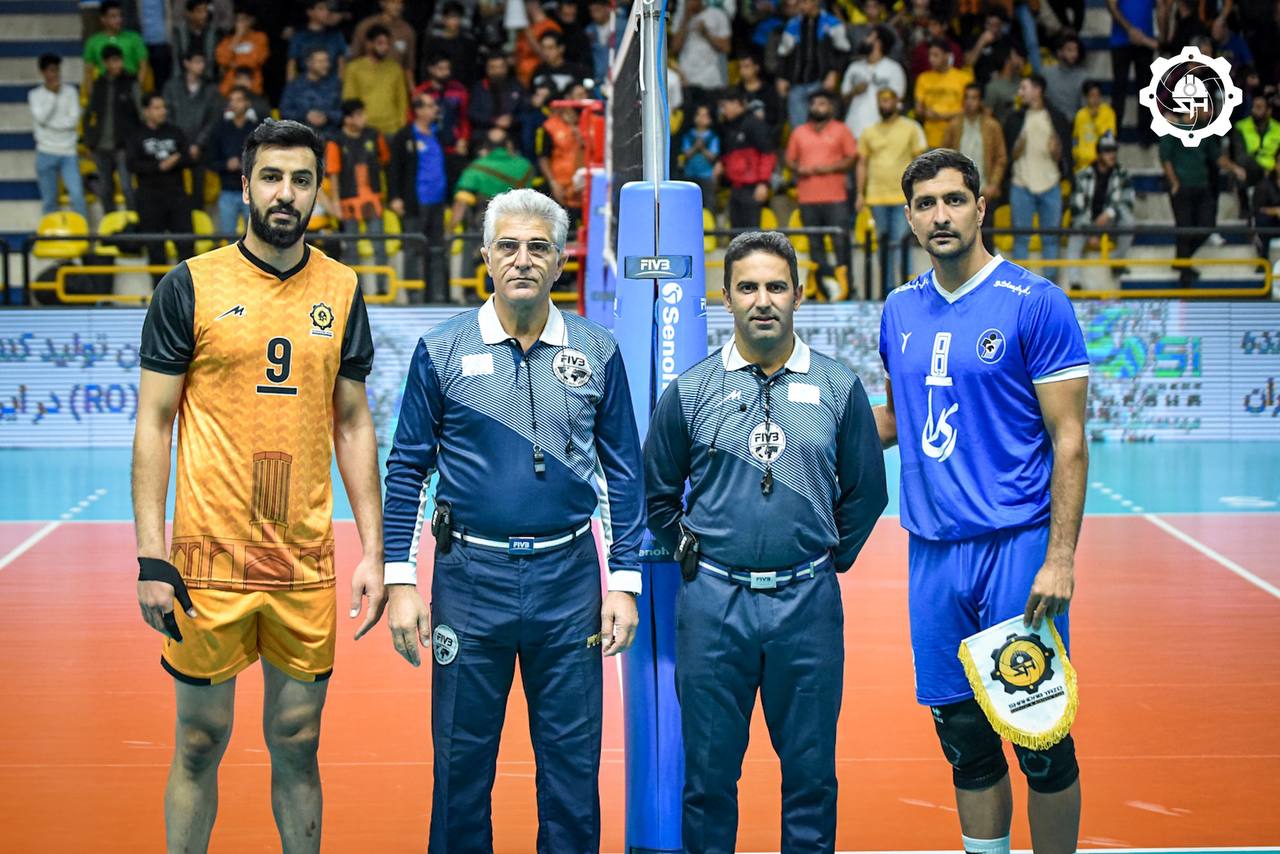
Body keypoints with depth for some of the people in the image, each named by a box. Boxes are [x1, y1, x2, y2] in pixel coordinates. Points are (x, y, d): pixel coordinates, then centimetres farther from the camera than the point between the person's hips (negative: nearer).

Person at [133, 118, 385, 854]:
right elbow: (153, 423, -2)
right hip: (210, 558, -2)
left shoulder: (342, 290, 7)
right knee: (201, 741, 6)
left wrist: (373, 550, 5)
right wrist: (152, 558, -9)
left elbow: (353, 425, 11)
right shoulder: (192, 285, -2)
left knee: (298, 741, 10)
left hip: (307, 564, 3)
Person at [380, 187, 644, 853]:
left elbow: (623, 473, 7)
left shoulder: (596, 353, 4)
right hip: (470, 575, -1)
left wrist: (625, 583, 2)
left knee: (573, 767, 7)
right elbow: (407, 469, 3)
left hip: (569, 578, 1)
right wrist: (400, 581, -3)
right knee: (461, 764, 7)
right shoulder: (441, 350, 0)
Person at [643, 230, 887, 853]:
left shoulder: (838, 388, 4)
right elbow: (657, 493, 12)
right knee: (709, 771, 6)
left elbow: (866, 492, 12)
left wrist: (832, 558, 7)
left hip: (808, 603, 0)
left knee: (810, 771, 8)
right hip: (713, 603, 0)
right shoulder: (689, 391, 2)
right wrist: (691, 552, 7)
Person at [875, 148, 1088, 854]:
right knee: (965, 740, 10)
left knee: (1040, 738, 0)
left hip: (1017, 547, -5)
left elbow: (1068, 442, -8)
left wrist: (1060, 558, -15)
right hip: (932, 551, 5)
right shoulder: (900, 311, 10)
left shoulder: (1036, 304, -6)